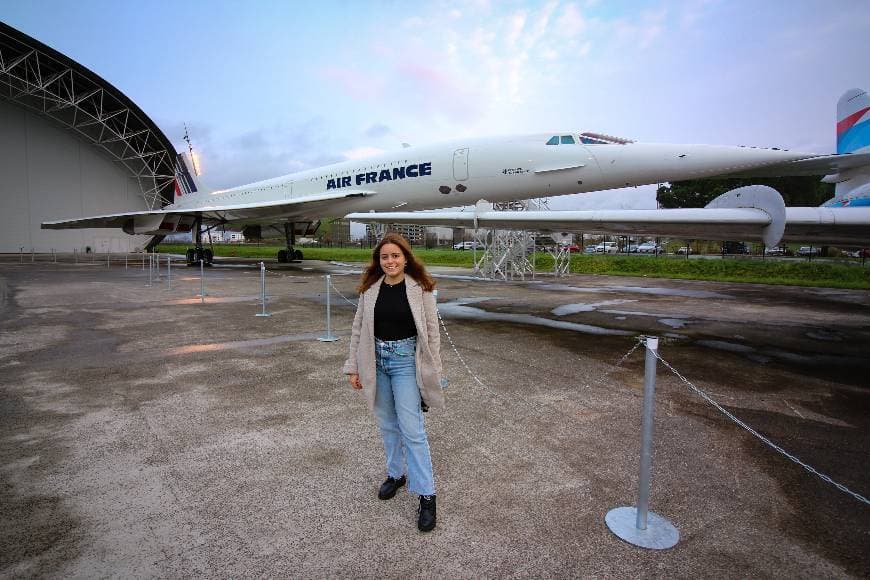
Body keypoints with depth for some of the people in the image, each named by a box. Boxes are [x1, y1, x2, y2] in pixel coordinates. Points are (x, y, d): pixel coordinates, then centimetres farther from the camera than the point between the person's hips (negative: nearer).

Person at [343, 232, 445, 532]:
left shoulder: (420, 289, -9)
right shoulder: (370, 289, 1)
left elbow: (431, 332, -5)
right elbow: (359, 329, 6)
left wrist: (432, 372, -5)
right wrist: (354, 367, 4)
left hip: (406, 361, -4)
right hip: (377, 361, 4)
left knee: (412, 429, -4)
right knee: (387, 425, 16)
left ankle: (426, 495, 8)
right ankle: (396, 474, 37)